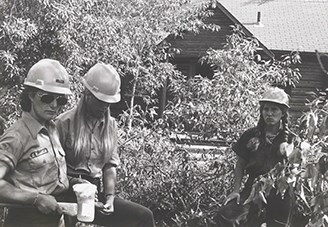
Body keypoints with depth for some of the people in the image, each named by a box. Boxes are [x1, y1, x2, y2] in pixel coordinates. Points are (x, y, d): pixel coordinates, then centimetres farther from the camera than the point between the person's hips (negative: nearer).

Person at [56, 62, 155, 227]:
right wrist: (73, 182, -19)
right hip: (68, 194, -5)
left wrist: (109, 197, -3)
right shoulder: (65, 122, -6)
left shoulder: (110, 124, 11)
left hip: (97, 194, 5)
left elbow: (110, 165, 10)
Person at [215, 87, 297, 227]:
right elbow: (240, 165, 10)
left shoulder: (291, 140, 2)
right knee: (225, 216, -21)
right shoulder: (251, 135, 6)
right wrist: (236, 190, 1)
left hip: (279, 196, -1)